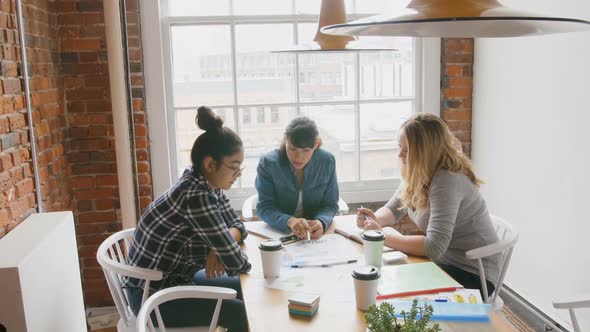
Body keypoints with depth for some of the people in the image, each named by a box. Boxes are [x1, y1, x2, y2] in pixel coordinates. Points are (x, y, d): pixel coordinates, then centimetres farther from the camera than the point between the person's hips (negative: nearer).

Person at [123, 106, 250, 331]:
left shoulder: (208, 185, -4)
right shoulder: (196, 196, -30)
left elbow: (236, 225, 5)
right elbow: (235, 262, -28)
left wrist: (220, 248, -15)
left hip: (176, 278, 8)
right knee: (243, 313, -12)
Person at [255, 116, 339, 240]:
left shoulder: (328, 161, -6)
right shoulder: (268, 163, -13)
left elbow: (330, 204, -1)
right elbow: (264, 206, -13)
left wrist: (321, 222, -24)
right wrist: (289, 221, -33)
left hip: (316, 234, 1)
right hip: (277, 232, -1)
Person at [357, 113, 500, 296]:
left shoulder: (448, 180, -27)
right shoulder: (416, 174, -2)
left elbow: (434, 247, -33)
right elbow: (393, 210, 13)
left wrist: (384, 236, -25)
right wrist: (374, 220, -9)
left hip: (472, 275, -7)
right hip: (442, 260, 7)